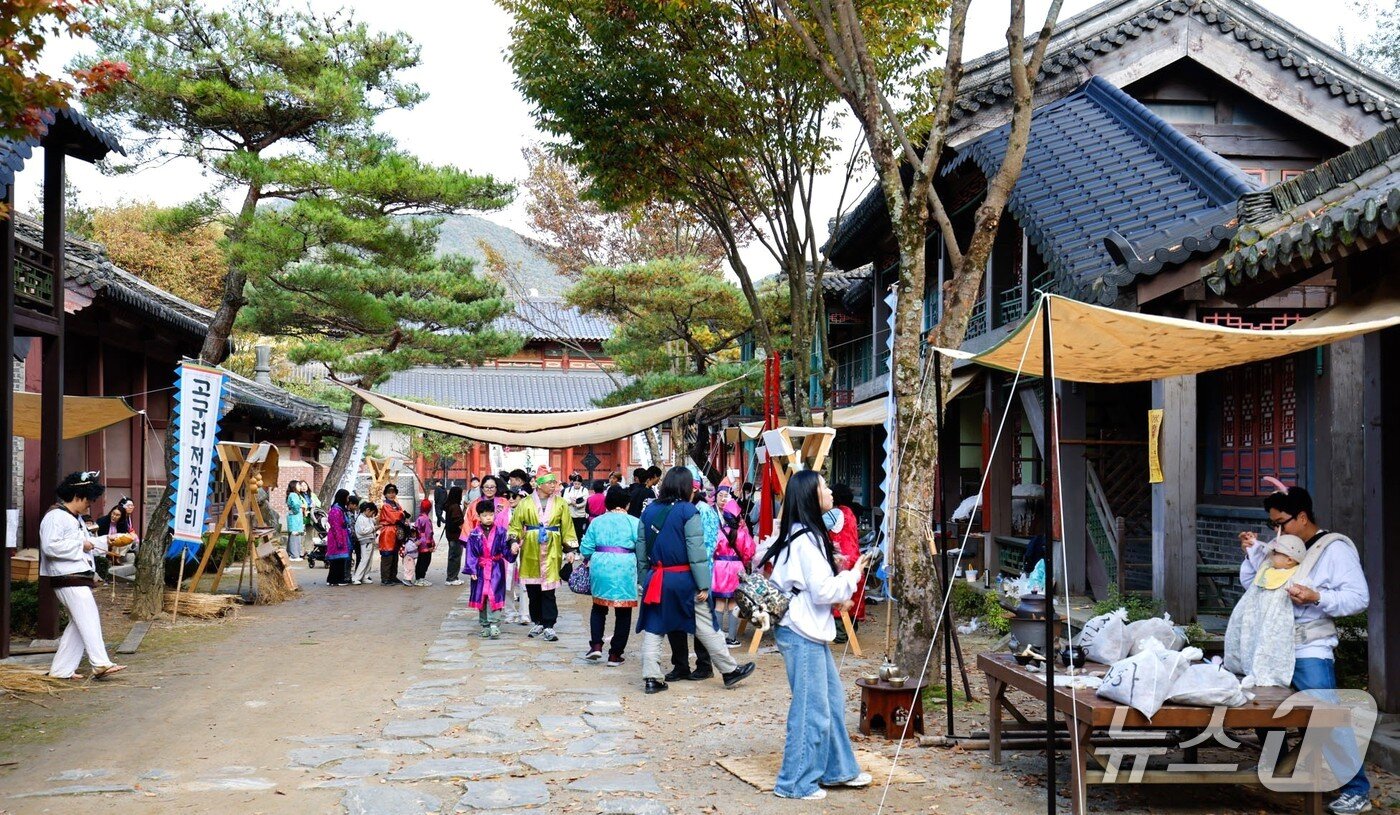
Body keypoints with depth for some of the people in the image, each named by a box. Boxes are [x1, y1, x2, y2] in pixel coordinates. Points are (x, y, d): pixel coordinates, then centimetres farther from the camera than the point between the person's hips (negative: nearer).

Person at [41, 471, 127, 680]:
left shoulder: (75, 518, 22)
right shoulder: (55, 516, -11)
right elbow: (50, 546, -22)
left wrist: (106, 540, 16)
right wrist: (80, 545, -17)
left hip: (79, 577, 11)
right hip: (68, 578, -11)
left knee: (79, 623, 10)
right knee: (89, 619, -15)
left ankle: (61, 669, 15)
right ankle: (101, 664, -17)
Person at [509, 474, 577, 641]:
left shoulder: (560, 503, 7)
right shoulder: (525, 503, 4)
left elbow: (567, 527, 8)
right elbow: (516, 524, 5)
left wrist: (570, 547, 5)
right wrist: (514, 540, -10)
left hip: (551, 551, -1)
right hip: (530, 550, 1)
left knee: (548, 589, -6)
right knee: (532, 589, 7)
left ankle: (549, 626, -1)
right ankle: (538, 622, 21)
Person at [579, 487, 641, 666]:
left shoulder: (597, 521, 9)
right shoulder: (634, 522, 3)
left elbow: (585, 548, 5)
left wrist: (589, 560, 24)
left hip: (600, 567, 2)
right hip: (625, 568, -2)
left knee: (599, 606, 21)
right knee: (623, 612, 8)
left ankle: (596, 646, 9)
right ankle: (615, 654, 11)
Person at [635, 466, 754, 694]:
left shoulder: (649, 510, 5)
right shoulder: (688, 511, -10)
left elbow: (641, 548, 8)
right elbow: (696, 551, -13)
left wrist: (644, 578, 15)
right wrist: (704, 585, -10)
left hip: (655, 579, 4)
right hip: (684, 579, -4)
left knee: (653, 628, 9)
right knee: (706, 626, 5)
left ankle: (651, 678, 7)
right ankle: (730, 671, 16)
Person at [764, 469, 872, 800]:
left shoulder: (800, 535, 12)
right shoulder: (807, 539, -18)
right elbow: (823, 590, -19)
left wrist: (836, 570, 13)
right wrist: (853, 574, -7)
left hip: (810, 632, 10)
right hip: (802, 635, -10)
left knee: (832, 701, 17)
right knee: (811, 710, -2)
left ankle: (837, 769, 28)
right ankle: (796, 783, 8)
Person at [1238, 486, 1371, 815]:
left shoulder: (1335, 549, -7)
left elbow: (1359, 598, -13)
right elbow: (1251, 584, 18)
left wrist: (1317, 597, -26)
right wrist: (1253, 552, 3)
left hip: (1309, 652, -8)